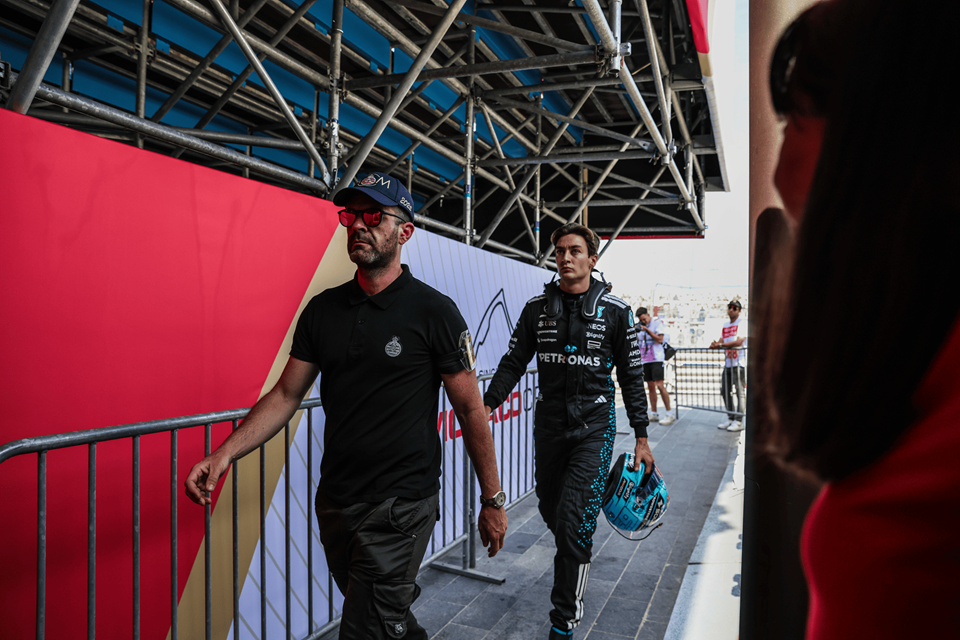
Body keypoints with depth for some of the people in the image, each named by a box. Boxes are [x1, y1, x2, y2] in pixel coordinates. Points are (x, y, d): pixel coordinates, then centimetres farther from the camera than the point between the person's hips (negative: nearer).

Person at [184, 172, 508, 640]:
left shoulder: (434, 311, -11)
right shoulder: (322, 310, 3)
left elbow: (471, 411, -7)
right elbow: (286, 395, 5)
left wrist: (492, 501, -5)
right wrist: (224, 454, -7)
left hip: (400, 508, -5)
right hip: (335, 503, 6)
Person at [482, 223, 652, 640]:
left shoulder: (615, 311, -2)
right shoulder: (537, 308, 4)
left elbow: (632, 376, 3)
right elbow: (513, 361, 6)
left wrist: (641, 438, 2)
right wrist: (487, 404, -10)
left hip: (594, 426, -3)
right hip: (548, 425, 3)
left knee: (573, 523, -10)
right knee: (551, 511, 15)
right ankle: (574, 556, 48)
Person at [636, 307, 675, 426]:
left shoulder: (657, 322, -3)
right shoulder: (641, 326, 12)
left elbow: (660, 339, -12)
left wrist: (647, 330, -16)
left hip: (656, 359, -6)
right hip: (645, 360, 6)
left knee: (660, 385, -13)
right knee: (650, 387, 8)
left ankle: (668, 414, -9)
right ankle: (653, 414, 12)